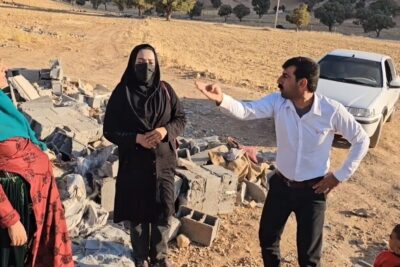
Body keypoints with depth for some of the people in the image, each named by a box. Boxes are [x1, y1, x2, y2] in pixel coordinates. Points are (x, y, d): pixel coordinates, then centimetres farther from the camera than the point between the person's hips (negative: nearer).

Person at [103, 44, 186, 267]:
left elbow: (181, 118, 4)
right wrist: (137, 138, -21)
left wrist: (165, 130, -17)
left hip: (164, 160, 2)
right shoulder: (122, 92, -7)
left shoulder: (165, 90, 0)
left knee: (164, 210, 9)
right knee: (138, 212, 10)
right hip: (134, 162, -2)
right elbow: (110, 129, -6)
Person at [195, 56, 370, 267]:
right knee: (267, 237, 19)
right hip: (281, 184, 3)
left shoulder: (332, 110, -19)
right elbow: (247, 111, -28)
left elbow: (361, 140, -5)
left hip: (312, 190, -3)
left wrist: (340, 176, -6)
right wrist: (221, 99, -48)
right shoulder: (277, 102, -12)